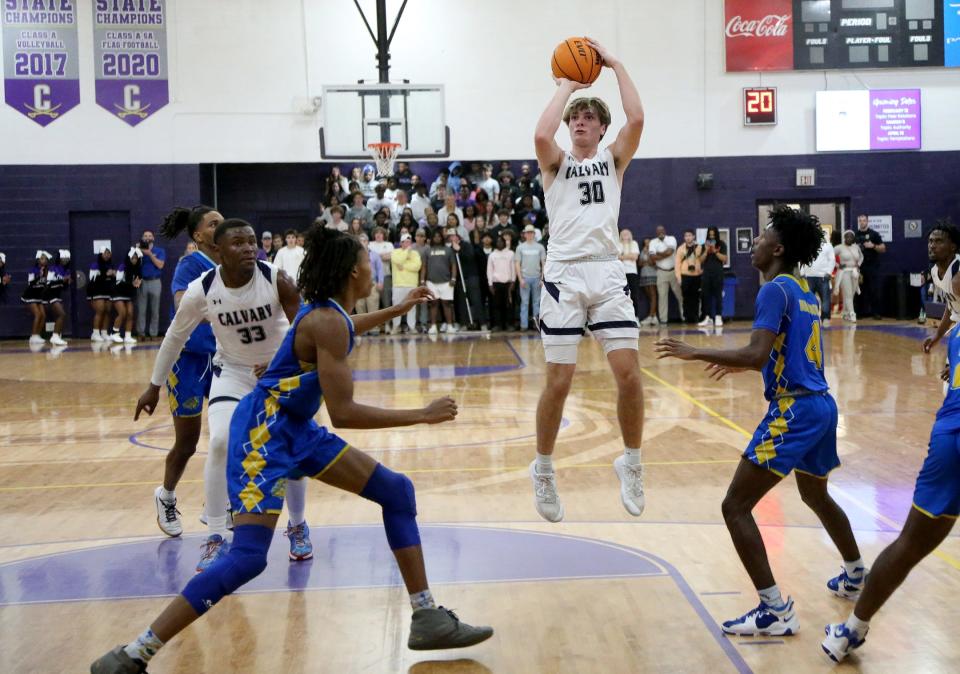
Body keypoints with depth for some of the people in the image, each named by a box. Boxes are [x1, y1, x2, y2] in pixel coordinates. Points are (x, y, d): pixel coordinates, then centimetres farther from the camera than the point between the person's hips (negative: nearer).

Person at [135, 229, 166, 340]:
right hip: (142, 282, 1)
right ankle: (141, 333, 3)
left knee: (155, 310, 0)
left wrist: (150, 254, -11)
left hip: (155, 282, -1)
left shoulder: (159, 251, 7)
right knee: (141, 310, -2)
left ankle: (153, 333, 4)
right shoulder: (140, 250, 11)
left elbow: (160, 265, -7)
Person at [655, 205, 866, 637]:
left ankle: (776, 611, -9)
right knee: (816, 496, 32)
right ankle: (855, 577, 50)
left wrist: (695, 353, -17)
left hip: (794, 411, -10)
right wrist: (741, 366, 29)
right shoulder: (806, 292, 15)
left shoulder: (775, 290, -12)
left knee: (735, 506, -8)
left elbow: (757, 354, -24)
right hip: (822, 406, 10)